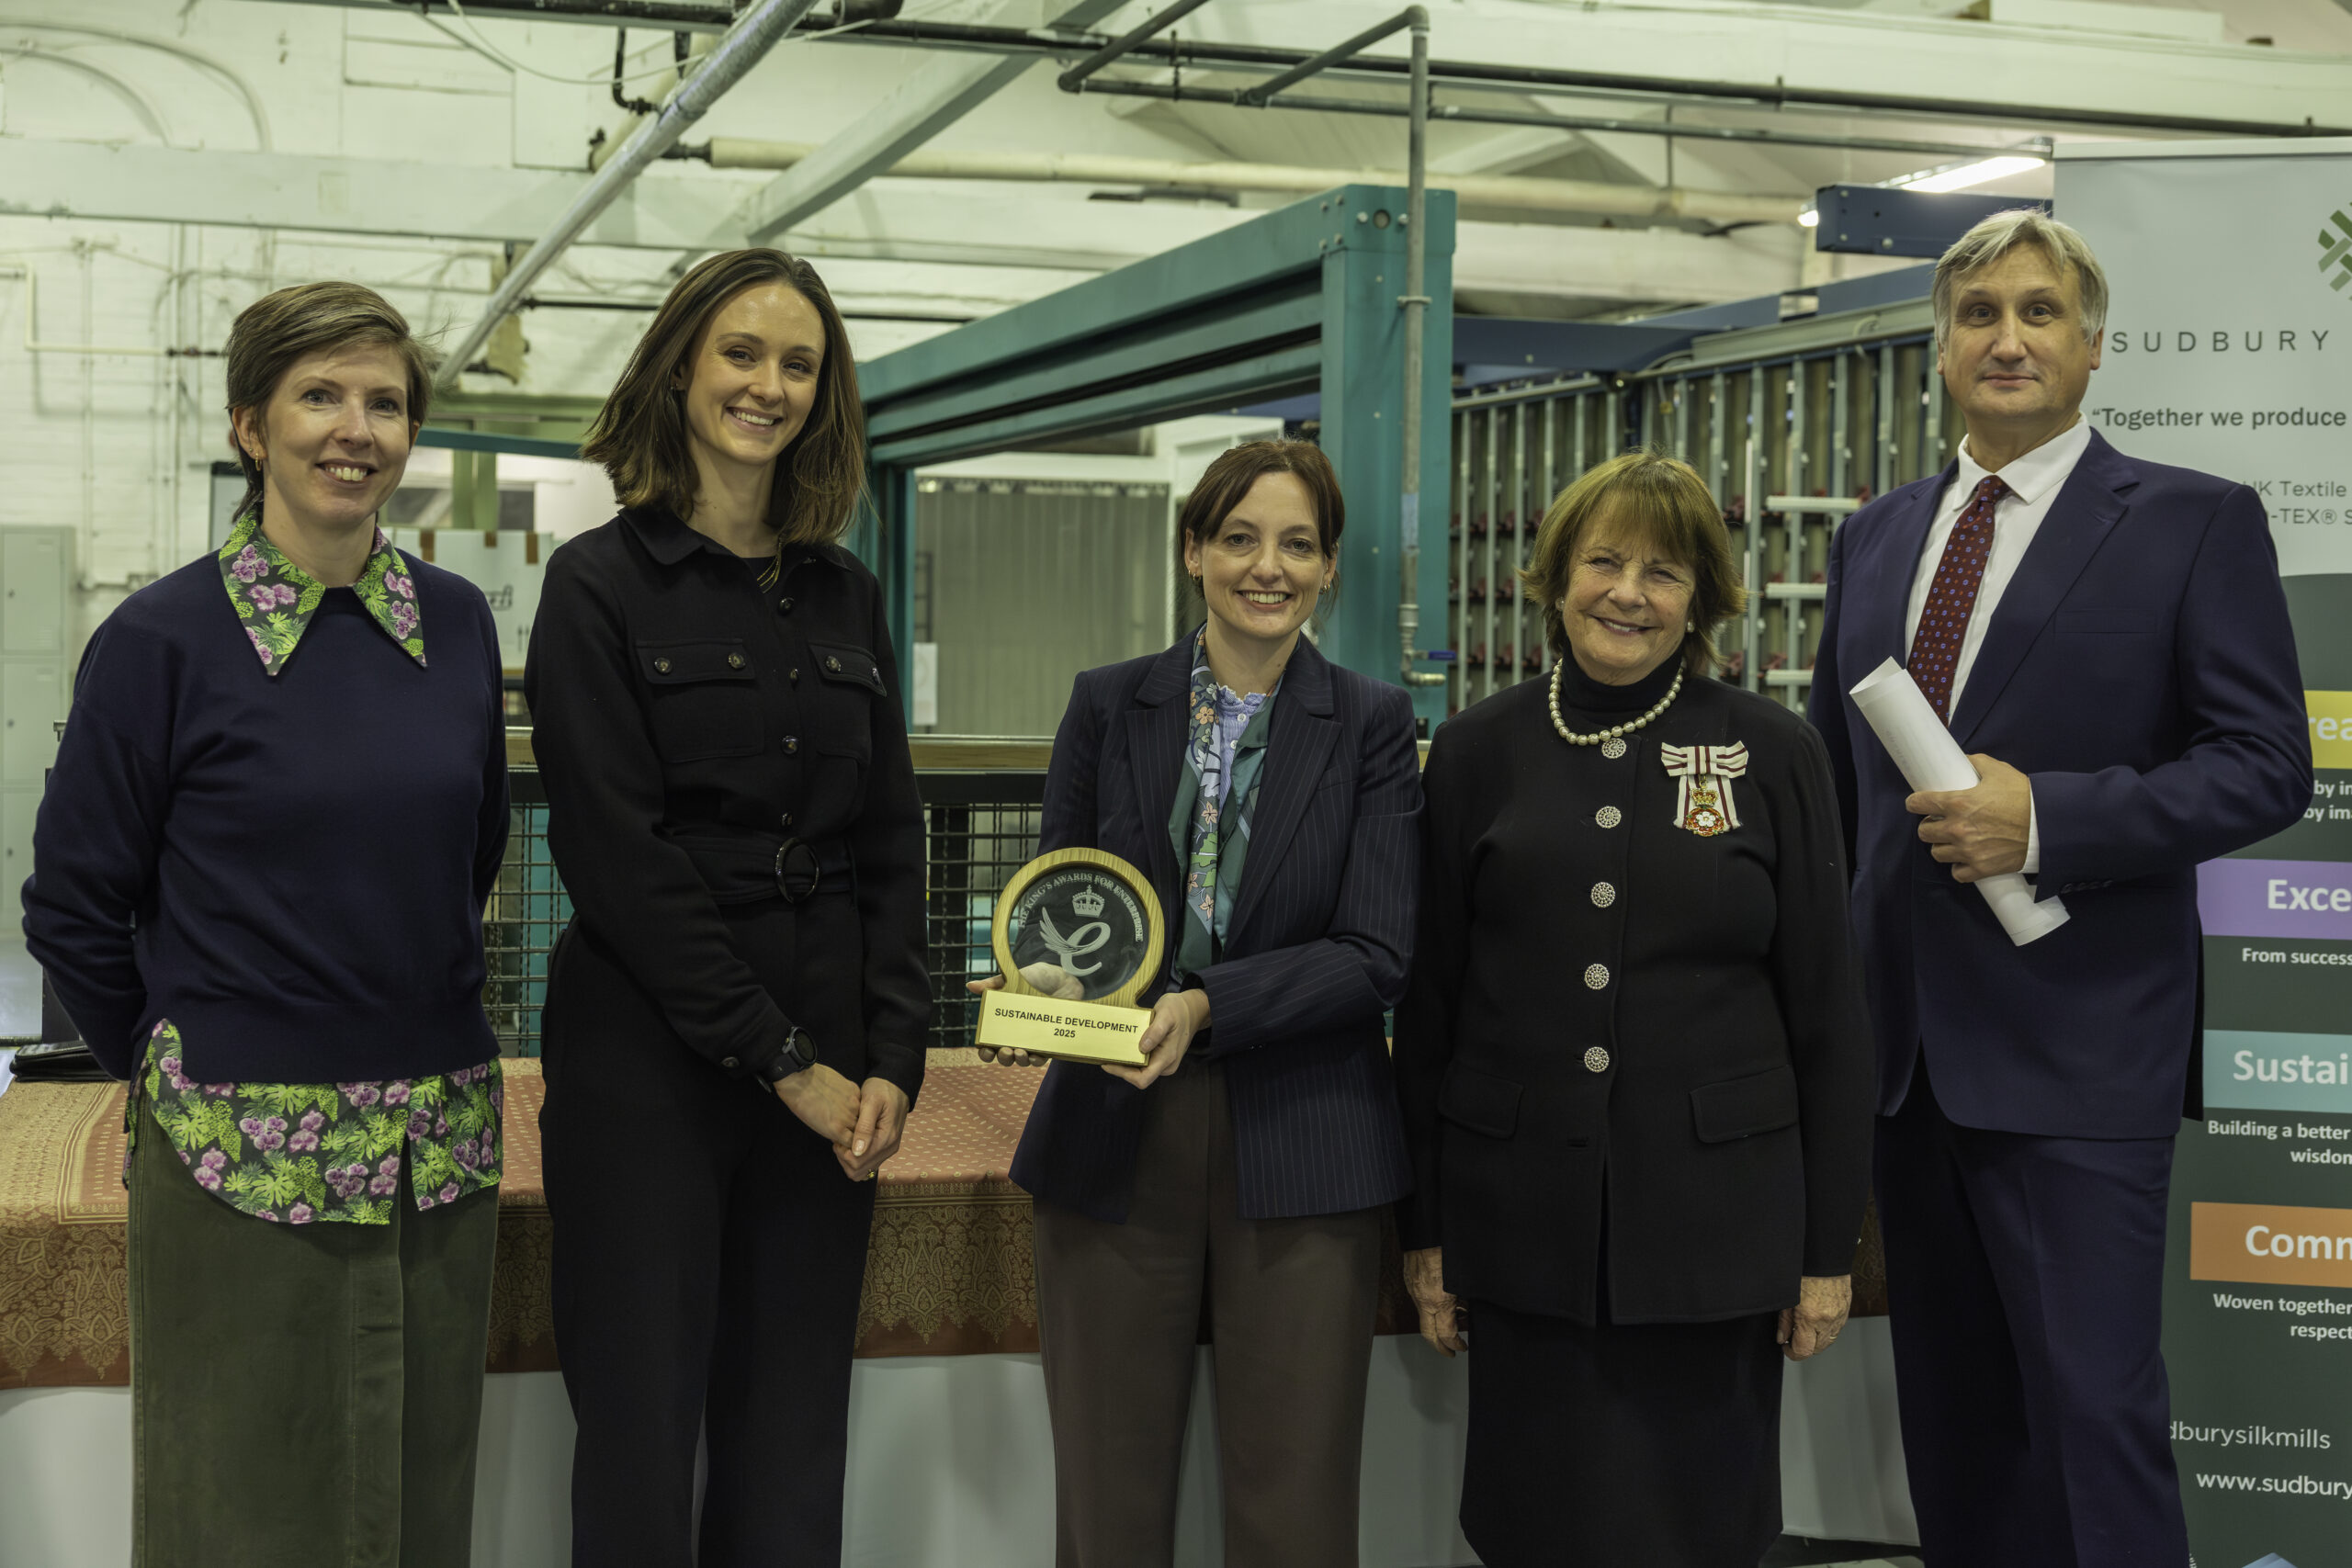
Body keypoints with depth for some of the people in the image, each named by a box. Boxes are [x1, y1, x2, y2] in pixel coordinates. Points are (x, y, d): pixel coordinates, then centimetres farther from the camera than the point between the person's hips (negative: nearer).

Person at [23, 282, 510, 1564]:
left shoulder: (457, 624, 5)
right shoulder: (163, 639, -7)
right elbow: (74, 911, 0)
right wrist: (176, 1075, 6)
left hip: (438, 1154, 4)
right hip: (238, 1157, -4)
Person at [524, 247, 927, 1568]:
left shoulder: (845, 595, 12)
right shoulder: (601, 584, -3)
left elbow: (892, 840, 10)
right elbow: (616, 853, -10)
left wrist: (891, 1060, -3)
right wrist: (782, 1060, -11)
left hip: (830, 1075, 5)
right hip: (649, 1056, -4)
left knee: (794, 1449, 8)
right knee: (642, 1438, 1)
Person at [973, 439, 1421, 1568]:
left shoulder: (1371, 726, 2)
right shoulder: (1107, 706, 6)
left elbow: (1375, 953, -6)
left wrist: (1206, 1006, -19)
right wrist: (1039, 991, -13)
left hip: (1300, 1150, -1)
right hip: (1114, 1143, 1)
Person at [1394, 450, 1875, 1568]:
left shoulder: (1774, 754, 1)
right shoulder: (1478, 752, 3)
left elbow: (1825, 1012, 2)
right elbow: (1429, 1005, 6)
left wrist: (1830, 1247, 0)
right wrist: (1423, 1226, 4)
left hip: (1715, 1213, -1)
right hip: (1525, 1217, 1)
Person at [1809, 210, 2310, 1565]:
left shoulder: (2196, 524, -2)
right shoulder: (1876, 537, 14)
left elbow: (2266, 766, -8)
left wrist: (2048, 819, -19)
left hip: (2077, 1047, -5)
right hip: (1904, 1040, 6)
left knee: (2093, 1408, -7)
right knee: (1951, 1407, 14)